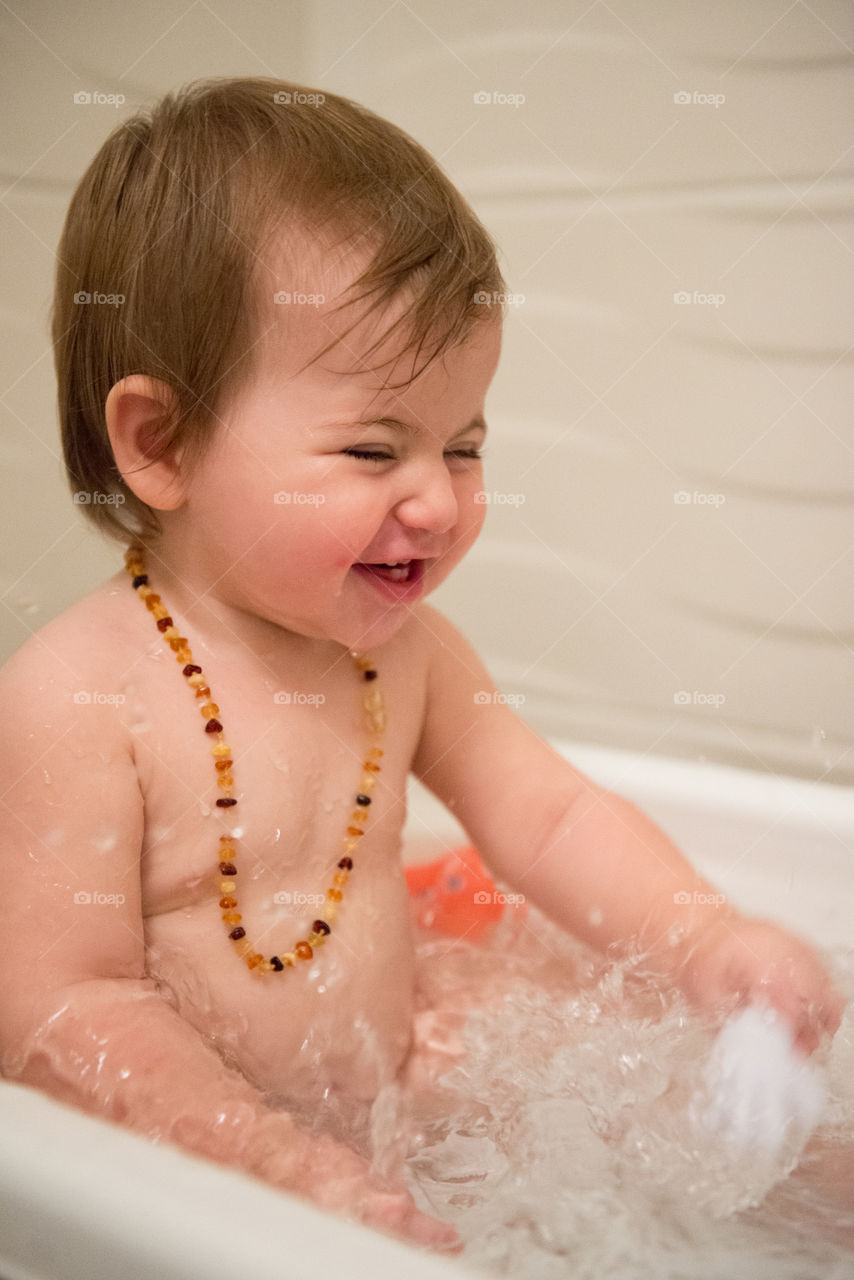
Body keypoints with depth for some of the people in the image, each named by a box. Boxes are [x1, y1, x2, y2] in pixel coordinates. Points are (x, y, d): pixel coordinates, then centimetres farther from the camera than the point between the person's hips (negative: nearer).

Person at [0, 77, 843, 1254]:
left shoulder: (406, 649, -1)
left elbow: (549, 816, 3)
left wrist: (702, 940, -13)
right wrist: (295, 1171, -27)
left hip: (393, 1117, 5)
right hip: (181, 1184, -4)